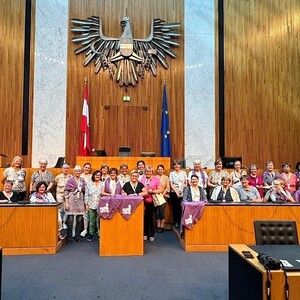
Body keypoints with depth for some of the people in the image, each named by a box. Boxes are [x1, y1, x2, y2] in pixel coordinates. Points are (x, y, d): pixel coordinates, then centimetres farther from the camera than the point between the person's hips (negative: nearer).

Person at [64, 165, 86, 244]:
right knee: (70, 220, -5)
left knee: (79, 219, 6)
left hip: (80, 201, 4)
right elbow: (66, 192, -3)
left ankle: (77, 236, 19)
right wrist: (67, 203, -10)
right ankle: (69, 237, 8)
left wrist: (84, 202, 12)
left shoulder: (82, 180, 10)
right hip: (72, 201, -4)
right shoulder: (70, 180, -2)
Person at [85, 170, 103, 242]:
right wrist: (86, 204, 3)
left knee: (99, 220, 1)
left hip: (100, 205, -1)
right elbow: (86, 194, 6)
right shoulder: (89, 184, 5)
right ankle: (91, 234, 17)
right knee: (91, 220, 7)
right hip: (91, 205, 1)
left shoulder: (102, 184, 1)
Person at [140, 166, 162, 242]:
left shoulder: (156, 179, 1)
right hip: (144, 202, 1)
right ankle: (145, 234, 20)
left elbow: (160, 190, -1)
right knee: (145, 218, 4)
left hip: (153, 202, -1)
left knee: (152, 218, 4)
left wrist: (152, 191, -13)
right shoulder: (142, 179, 7)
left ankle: (152, 235, 17)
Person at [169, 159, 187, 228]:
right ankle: (176, 222, 10)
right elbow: (171, 184, 1)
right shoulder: (172, 173, 6)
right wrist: (176, 192, -10)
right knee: (175, 207, 1)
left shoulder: (183, 173, 10)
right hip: (174, 193, -1)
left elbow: (186, 183, 9)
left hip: (182, 193, 1)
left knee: (181, 207, -6)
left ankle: (181, 222, 4)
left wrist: (183, 191, -5)